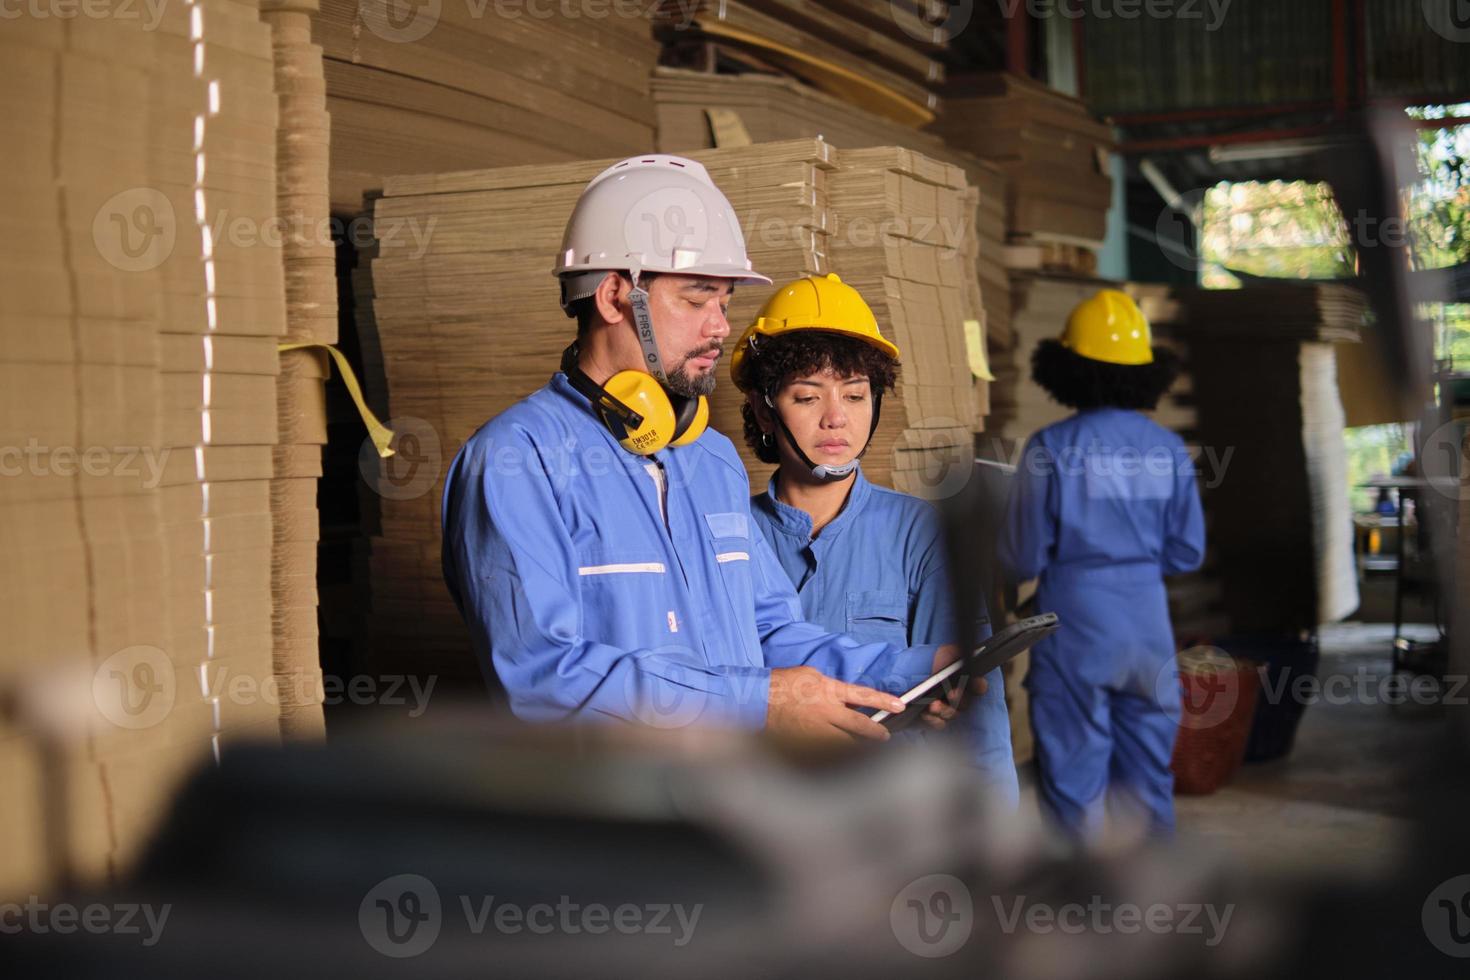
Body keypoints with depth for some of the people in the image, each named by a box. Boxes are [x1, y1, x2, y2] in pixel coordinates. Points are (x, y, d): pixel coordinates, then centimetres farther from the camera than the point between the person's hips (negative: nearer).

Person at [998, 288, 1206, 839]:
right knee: (1147, 771, 15)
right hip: (1148, 623, 4)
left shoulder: (1051, 449, -11)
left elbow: (1022, 559, -8)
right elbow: (1187, 553, 4)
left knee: (1075, 777, 5)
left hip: (1075, 621, -4)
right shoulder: (1169, 450, 0)